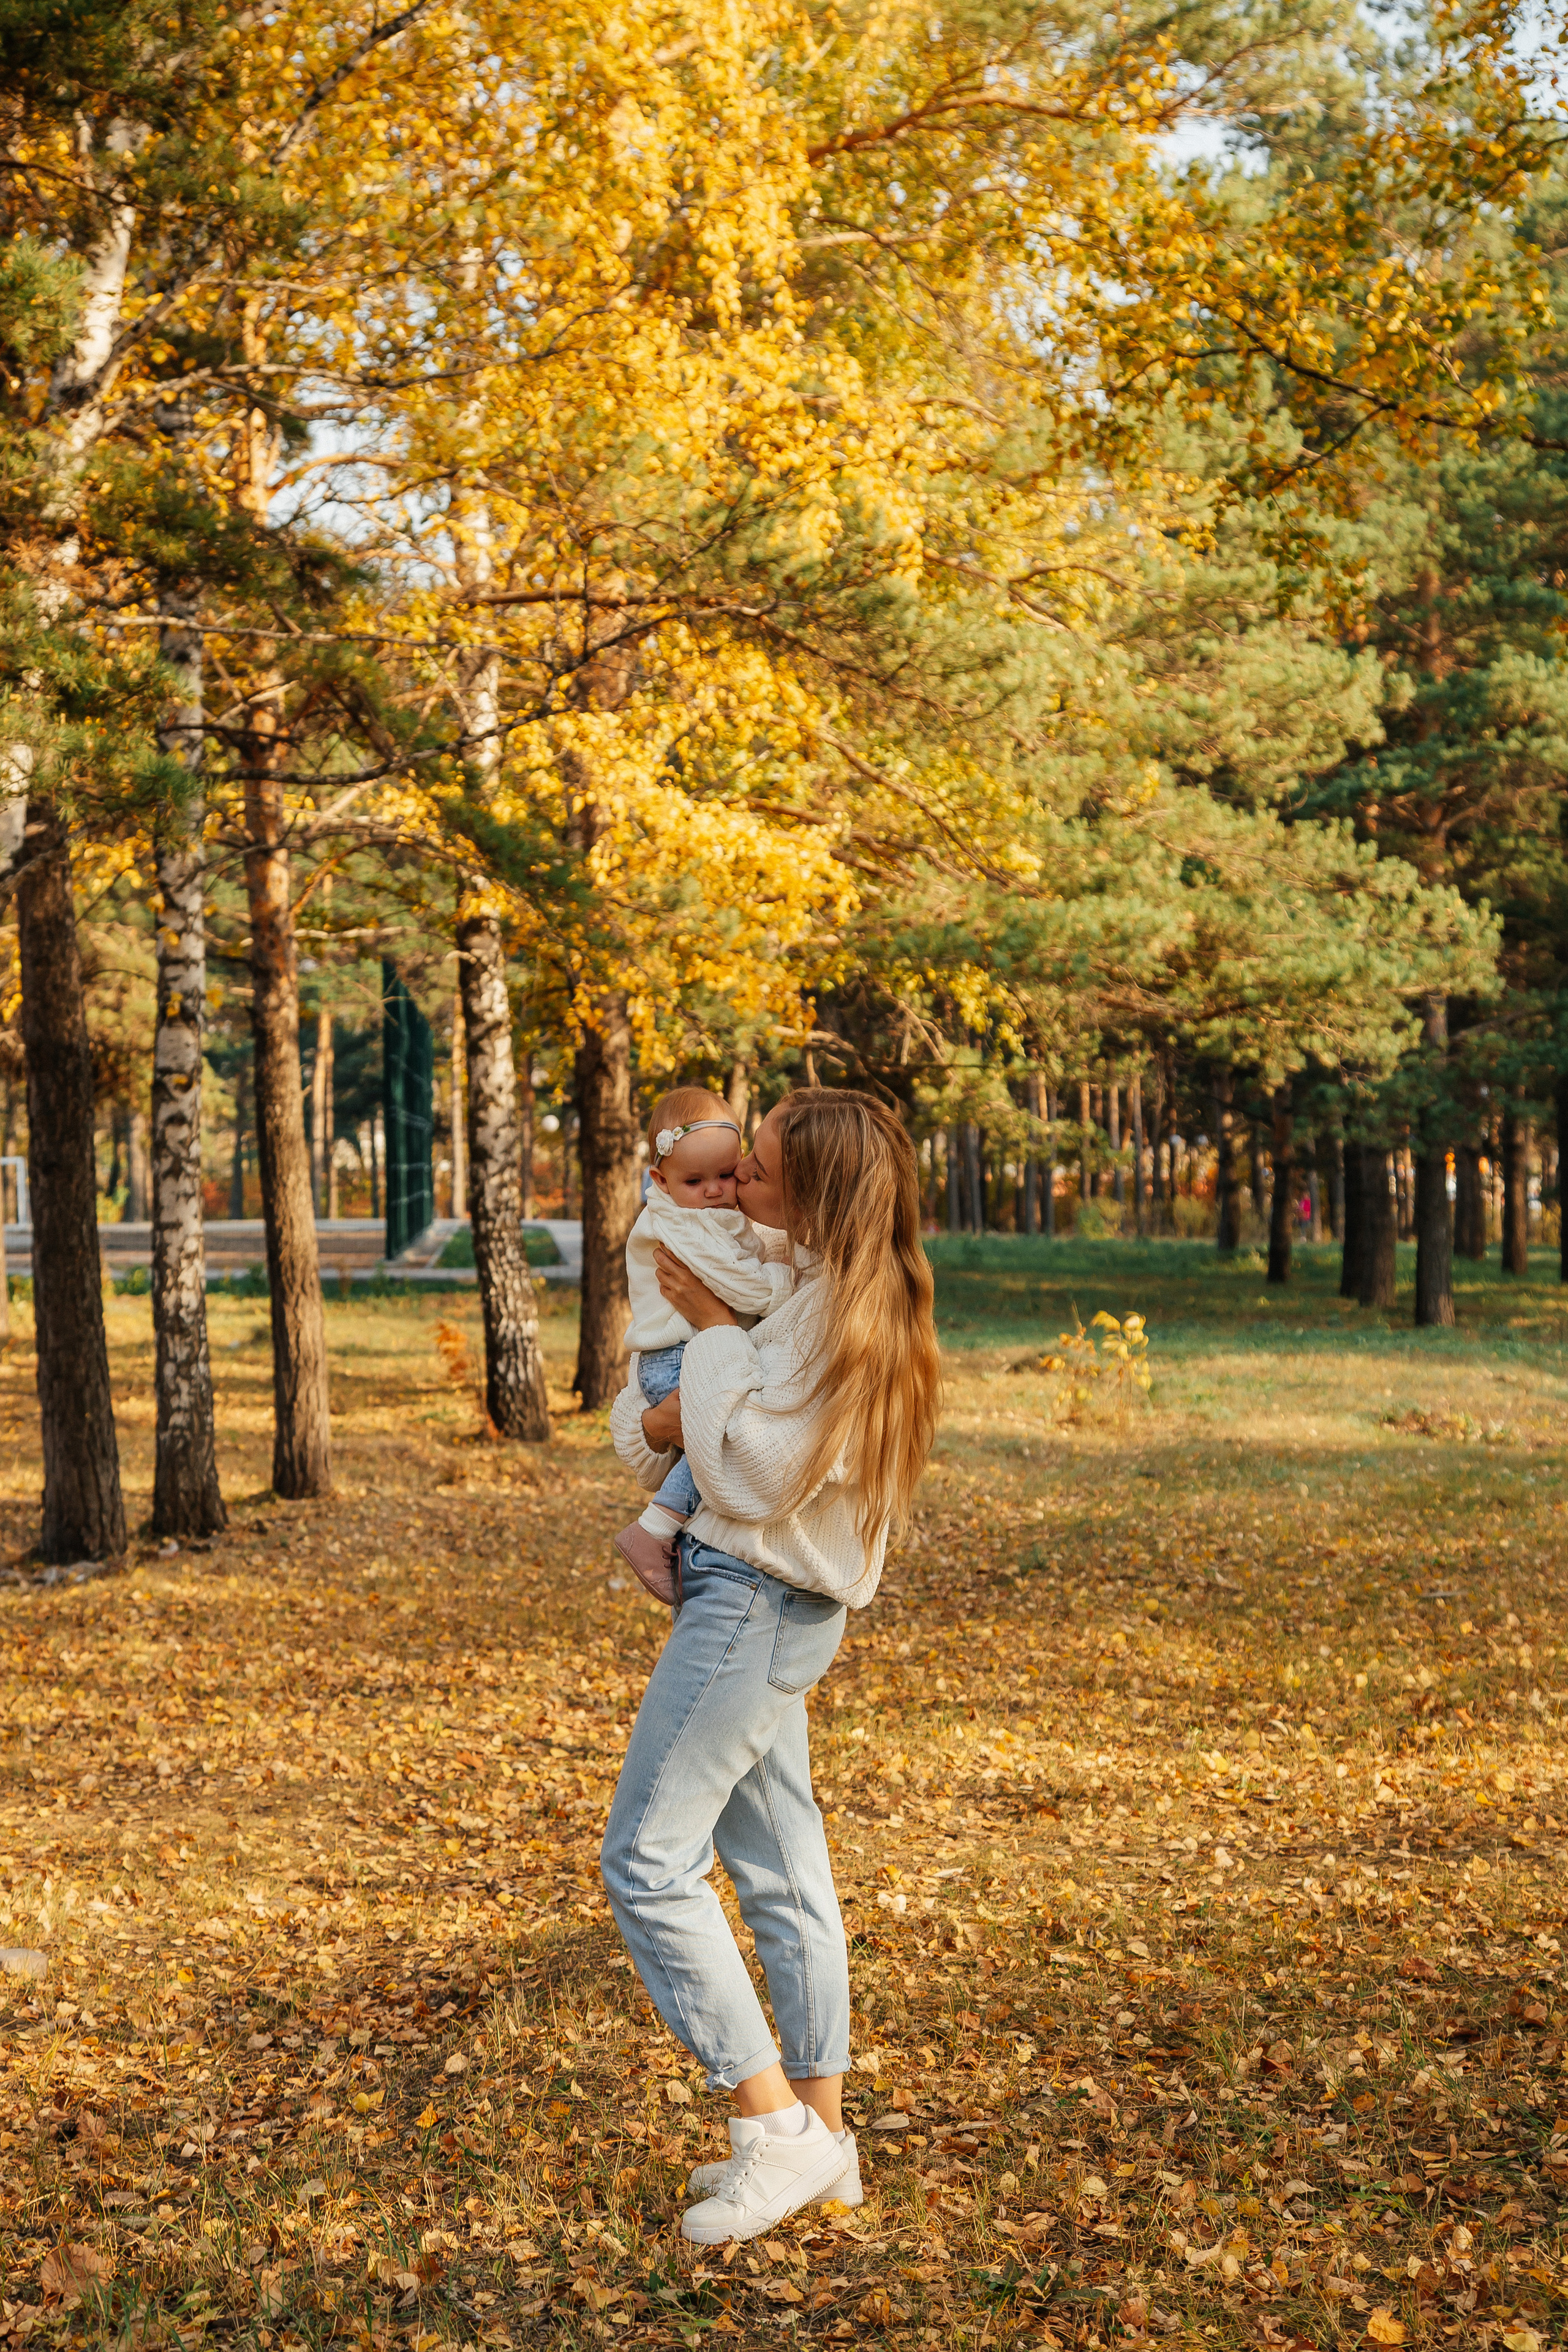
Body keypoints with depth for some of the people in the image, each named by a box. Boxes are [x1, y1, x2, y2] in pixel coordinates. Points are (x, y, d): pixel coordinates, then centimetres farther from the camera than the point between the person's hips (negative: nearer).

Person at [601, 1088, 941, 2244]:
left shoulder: (840, 1308, -17)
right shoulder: (816, 1286, 12)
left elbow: (756, 1475, -20)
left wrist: (715, 1330, -14)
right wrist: (656, 1417, -6)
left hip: (758, 1599, -10)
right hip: (767, 1598, 10)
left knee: (648, 1858, -9)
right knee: (783, 1867, 12)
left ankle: (777, 2128, -4)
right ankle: (821, 2133, 20)